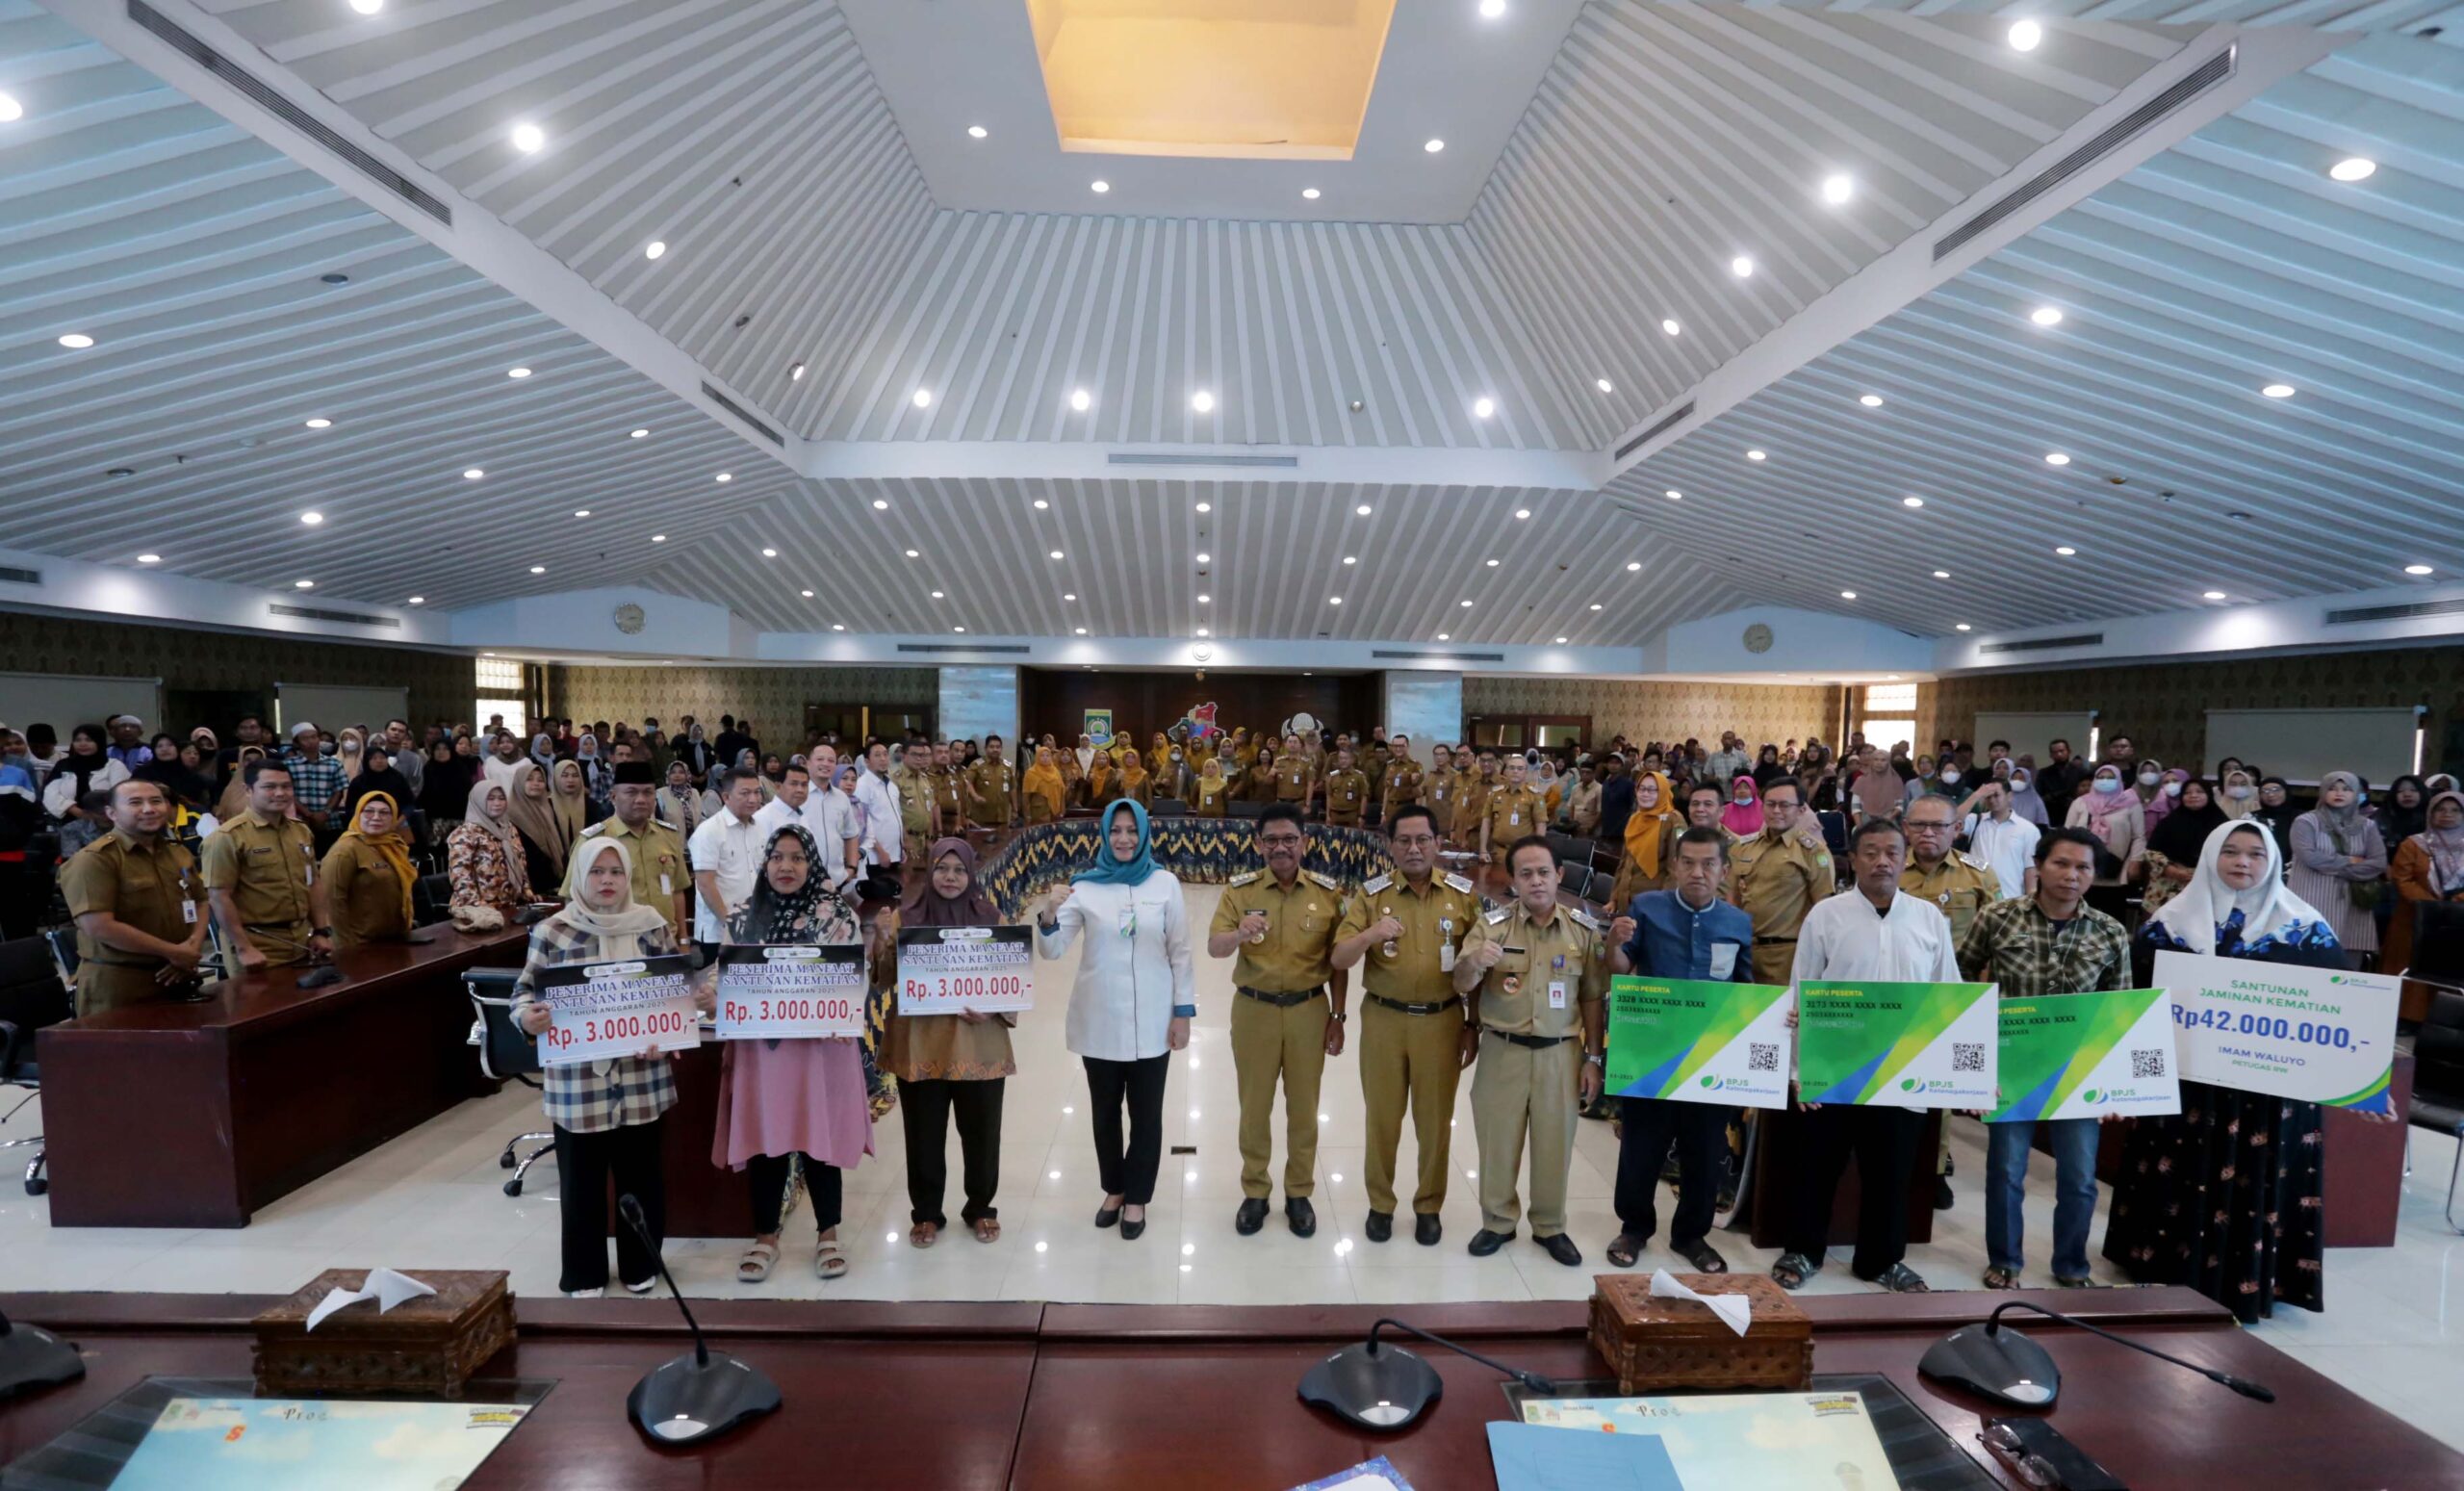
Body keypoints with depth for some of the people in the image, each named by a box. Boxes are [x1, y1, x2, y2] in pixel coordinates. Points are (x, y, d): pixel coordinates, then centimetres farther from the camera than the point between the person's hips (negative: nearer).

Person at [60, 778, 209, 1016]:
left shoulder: (179, 854, 12)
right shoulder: (94, 859, -12)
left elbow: (200, 903, 17)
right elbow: (99, 926, -20)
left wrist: (194, 946, -3)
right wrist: (172, 952, -17)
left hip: (175, 977, 7)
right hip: (118, 985, -7)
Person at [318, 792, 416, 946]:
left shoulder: (396, 846, 8)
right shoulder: (347, 849, -15)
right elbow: (333, 899, -19)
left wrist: (406, 929, 13)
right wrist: (347, 943, -18)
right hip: (361, 946, -7)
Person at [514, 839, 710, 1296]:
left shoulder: (652, 926, 2)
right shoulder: (551, 932, -4)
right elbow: (525, 990, -1)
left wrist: (698, 997, -12)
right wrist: (527, 1016, -22)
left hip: (642, 1078, 2)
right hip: (577, 1081, -1)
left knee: (641, 1172, 13)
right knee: (582, 1176, 10)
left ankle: (641, 1264, 31)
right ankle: (584, 1273, 28)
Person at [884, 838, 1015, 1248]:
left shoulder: (992, 919, 0)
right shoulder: (906, 915, 1)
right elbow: (886, 977, 2)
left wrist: (993, 1011, -15)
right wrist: (886, 943, -17)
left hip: (978, 1047, 0)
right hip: (920, 1045, 0)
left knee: (981, 1132, 11)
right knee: (924, 1134, 10)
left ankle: (980, 1208, 31)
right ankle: (925, 1213, 30)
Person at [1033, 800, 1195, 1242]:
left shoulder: (1165, 883, -5)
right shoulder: (1085, 886, -5)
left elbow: (1180, 952, -1)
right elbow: (1052, 950, -9)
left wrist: (1184, 1011, -3)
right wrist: (1047, 914, -29)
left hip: (1151, 1021, -1)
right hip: (1099, 1020, 1)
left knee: (1146, 1114, 11)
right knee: (1105, 1111, 17)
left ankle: (1137, 1196, 30)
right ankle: (1114, 1188, 38)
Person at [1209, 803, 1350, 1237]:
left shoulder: (1329, 891, -6)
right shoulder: (1240, 889, -8)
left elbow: (1337, 960, 1)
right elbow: (1214, 948, -16)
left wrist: (1337, 1016, 1)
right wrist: (1240, 933, -38)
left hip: (1309, 1010, 0)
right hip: (1253, 1009, 0)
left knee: (1303, 1107, 14)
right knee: (1254, 1106, 13)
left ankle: (1299, 1193, 32)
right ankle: (1255, 1192, 32)